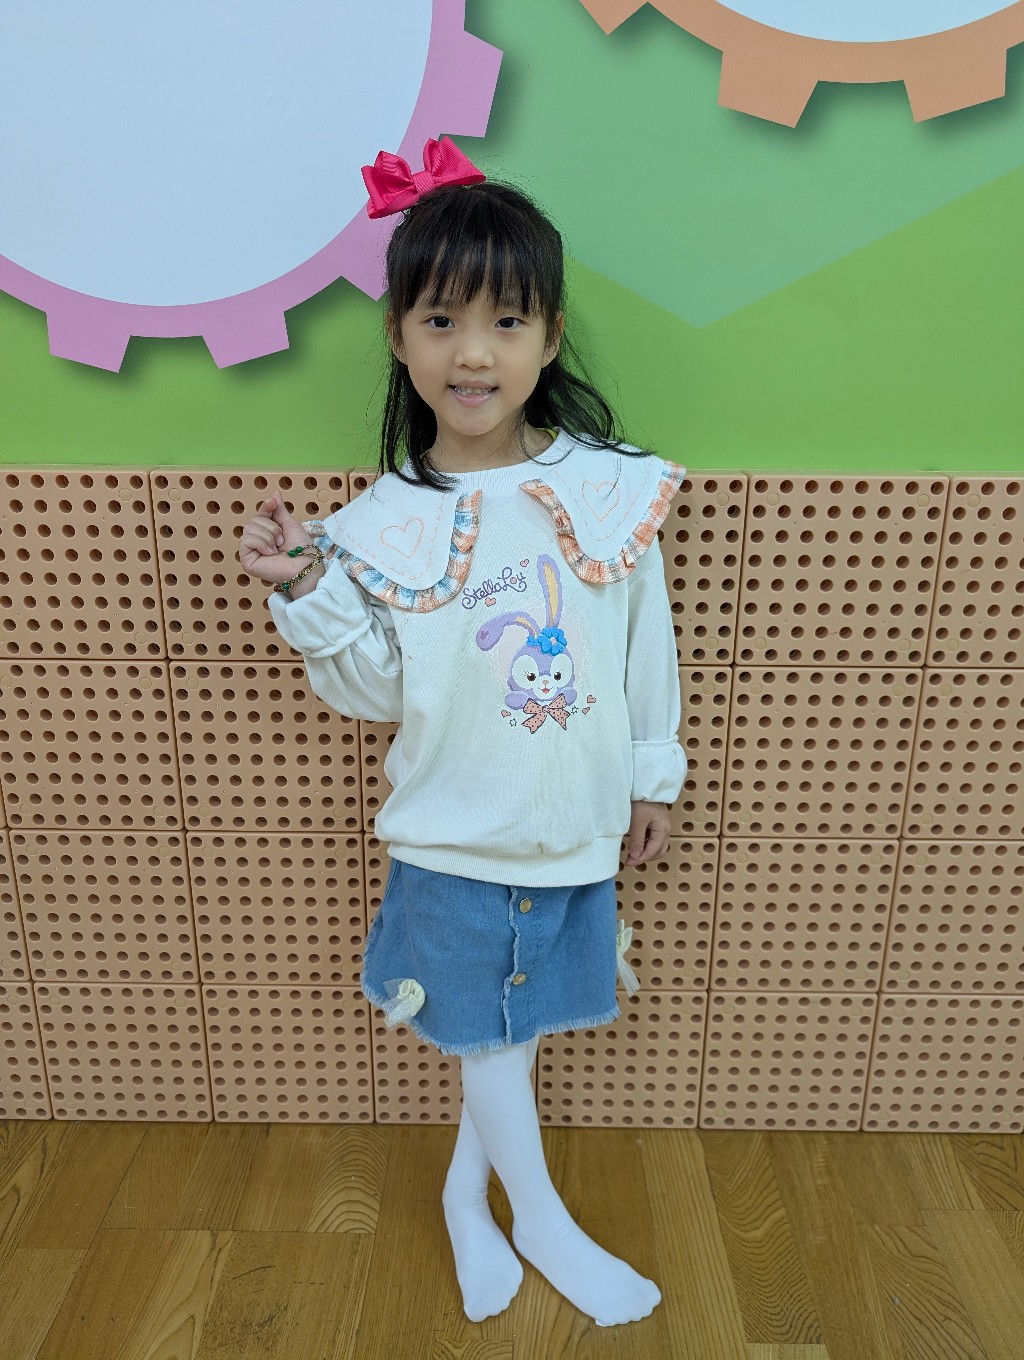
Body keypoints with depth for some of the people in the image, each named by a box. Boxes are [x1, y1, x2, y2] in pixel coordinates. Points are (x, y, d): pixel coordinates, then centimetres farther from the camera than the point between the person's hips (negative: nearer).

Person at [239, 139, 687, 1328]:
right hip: (453, 835, -1)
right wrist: (307, 590, -19)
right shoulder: (382, 523, -11)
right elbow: (373, 690, -5)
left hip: (575, 827, 2)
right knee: (487, 1038, 15)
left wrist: (652, 776, 7)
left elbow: (647, 648, 1)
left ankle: (464, 1194, 48)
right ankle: (543, 1225, 41)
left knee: (517, 1026, 20)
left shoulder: (611, 487, -9)